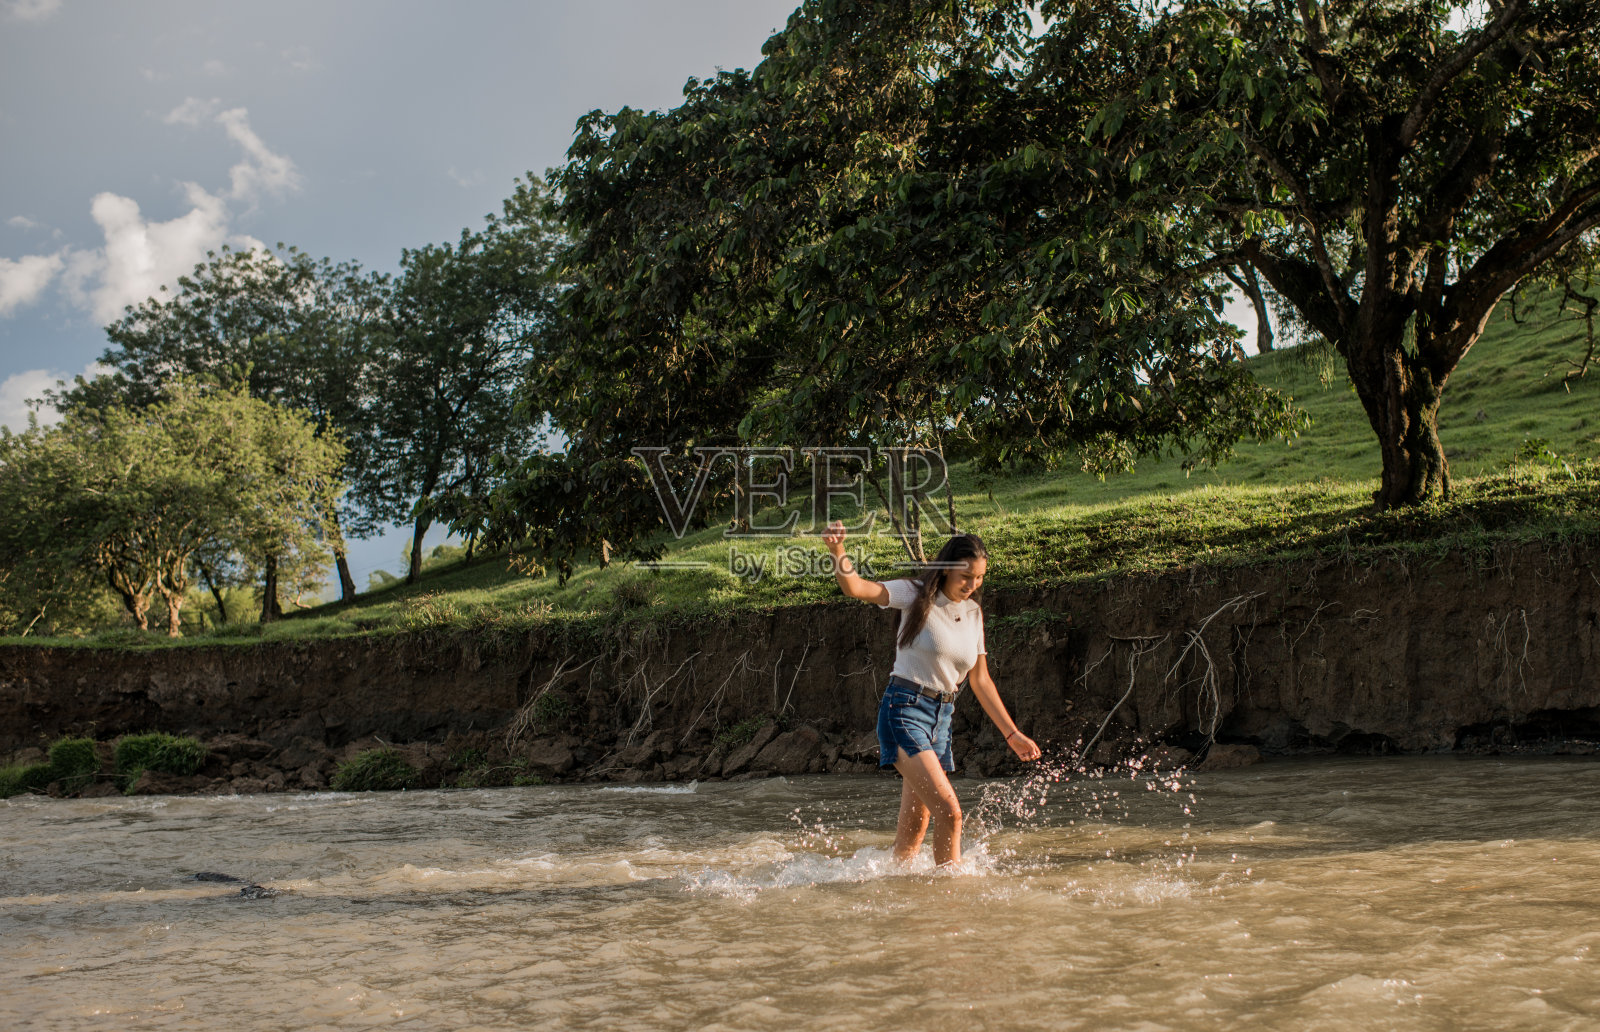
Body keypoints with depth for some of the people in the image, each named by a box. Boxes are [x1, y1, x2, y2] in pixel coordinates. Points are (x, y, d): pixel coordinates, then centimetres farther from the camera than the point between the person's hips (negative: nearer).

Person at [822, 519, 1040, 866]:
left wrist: (1012, 734, 16)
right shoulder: (917, 596, -6)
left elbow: (980, 681, 17)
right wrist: (837, 551, -40)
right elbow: (855, 587, -20)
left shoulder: (973, 613, 12)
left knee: (915, 824, 9)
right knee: (949, 811, -18)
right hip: (904, 711, -6)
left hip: (942, 718, 6)